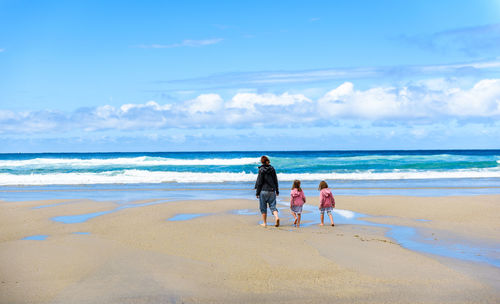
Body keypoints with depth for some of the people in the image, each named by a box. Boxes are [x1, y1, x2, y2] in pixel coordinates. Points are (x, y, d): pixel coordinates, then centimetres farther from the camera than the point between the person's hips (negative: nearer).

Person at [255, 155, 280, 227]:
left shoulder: (261, 170, -9)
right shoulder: (272, 169, 4)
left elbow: (259, 182, -9)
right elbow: (275, 180, 10)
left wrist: (257, 193, -3)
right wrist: (277, 190, 18)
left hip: (263, 191, -4)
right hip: (272, 191, 4)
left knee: (263, 207, 7)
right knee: (272, 206, 7)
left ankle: (264, 223, 11)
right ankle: (276, 217, -18)